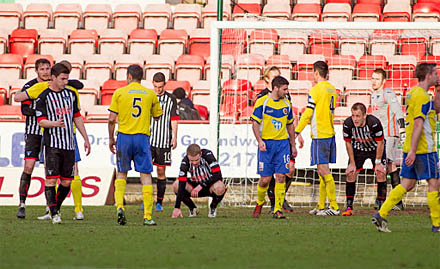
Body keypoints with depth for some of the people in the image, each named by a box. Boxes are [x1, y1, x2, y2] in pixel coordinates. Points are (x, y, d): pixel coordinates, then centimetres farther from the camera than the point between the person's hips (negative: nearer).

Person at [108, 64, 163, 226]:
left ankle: (119, 207, -4)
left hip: (124, 136, 0)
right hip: (142, 137, 0)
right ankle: (147, 216, -4)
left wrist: (111, 139, 10)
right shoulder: (150, 94, 5)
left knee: (121, 173, 15)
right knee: (146, 175, 1)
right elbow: (157, 117, 17)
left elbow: (112, 119, -1)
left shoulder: (119, 93, 1)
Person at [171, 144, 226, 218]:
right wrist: (177, 207, -36)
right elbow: (182, 185, -28)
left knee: (219, 188, -38)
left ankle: (213, 207, -2)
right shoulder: (185, 161, -23)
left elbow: (218, 175, -30)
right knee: (176, 185, -24)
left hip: (210, 184, -2)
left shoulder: (207, 154, -26)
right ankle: (193, 208, 2)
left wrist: (201, 186, -35)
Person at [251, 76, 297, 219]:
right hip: (266, 144, -3)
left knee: (281, 176, -7)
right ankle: (259, 203, 24)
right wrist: (259, 141, -19)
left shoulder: (286, 104, 11)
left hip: (282, 143, 3)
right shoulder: (262, 102, -4)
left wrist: (293, 145, 19)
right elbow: (255, 123, -5)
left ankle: (278, 210, -4)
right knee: (265, 179, -3)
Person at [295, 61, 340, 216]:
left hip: (320, 135, -8)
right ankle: (321, 206, 17)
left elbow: (308, 113, -13)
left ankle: (334, 207, -10)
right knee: (323, 170, 13)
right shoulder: (331, 89, 13)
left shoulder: (316, 89, -11)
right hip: (330, 133, 8)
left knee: (323, 169, -7)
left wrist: (296, 132, -8)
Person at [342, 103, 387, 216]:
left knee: (381, 173, -15)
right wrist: (352, 163, -7)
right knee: (350, 174, -8)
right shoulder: (348, 124, -27)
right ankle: (349, 207, 1)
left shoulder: (374, 123, -36)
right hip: (358, 149, 2)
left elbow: (380, 143, -20)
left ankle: (381, 206, -5)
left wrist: (378, 162, -16)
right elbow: (348, 143, -9)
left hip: (375, 148, -2)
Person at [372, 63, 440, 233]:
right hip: (424, 149, -9)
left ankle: (381, 214, -1)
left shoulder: (413, 92, 15)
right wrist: (413, 151, -25)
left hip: (411, 148, 9)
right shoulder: (422, 97, -15)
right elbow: (418, 124, -22)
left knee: (407, 184, 8)